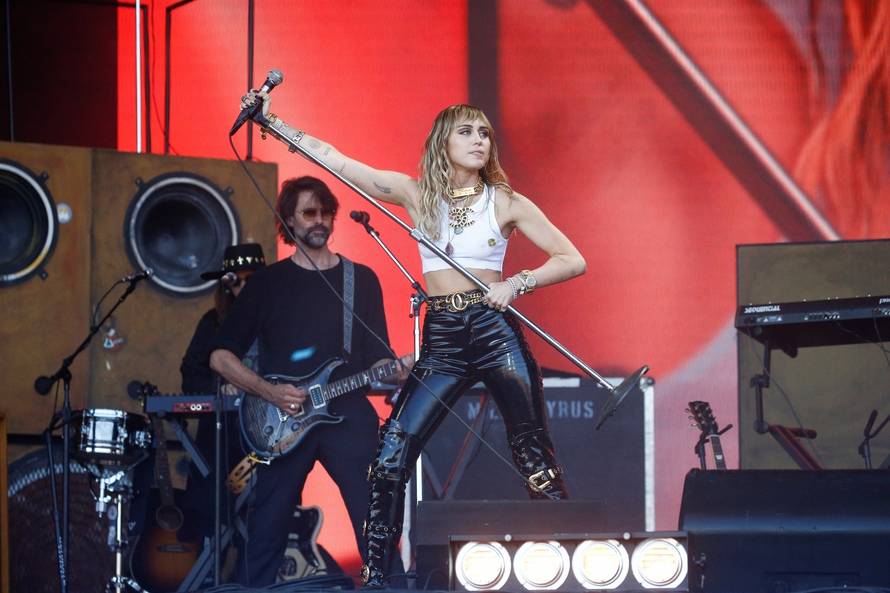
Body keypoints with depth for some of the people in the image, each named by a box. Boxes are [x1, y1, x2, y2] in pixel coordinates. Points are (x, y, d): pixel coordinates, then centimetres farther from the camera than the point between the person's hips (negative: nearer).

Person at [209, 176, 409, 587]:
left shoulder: (361, 279, 11)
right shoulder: (268, 282, 8)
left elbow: (377, 357, 11)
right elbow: (221, 356, 6)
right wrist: (270, 392, -8)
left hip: (347, 415, 1)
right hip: (282, 422, -1)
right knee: (265, 533, -1)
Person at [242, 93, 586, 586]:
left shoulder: (505, 202, 3)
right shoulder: (417, 193, 7)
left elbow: (573, 261, 2)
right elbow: (333, 158, 3)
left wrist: (518, 283, -12)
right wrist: (270, 120, -2)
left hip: (496, 332, -2)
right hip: (441, 339, 2)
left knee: (534, 455, -3)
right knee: (390, 457, -5)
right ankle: (376, 577, 3)